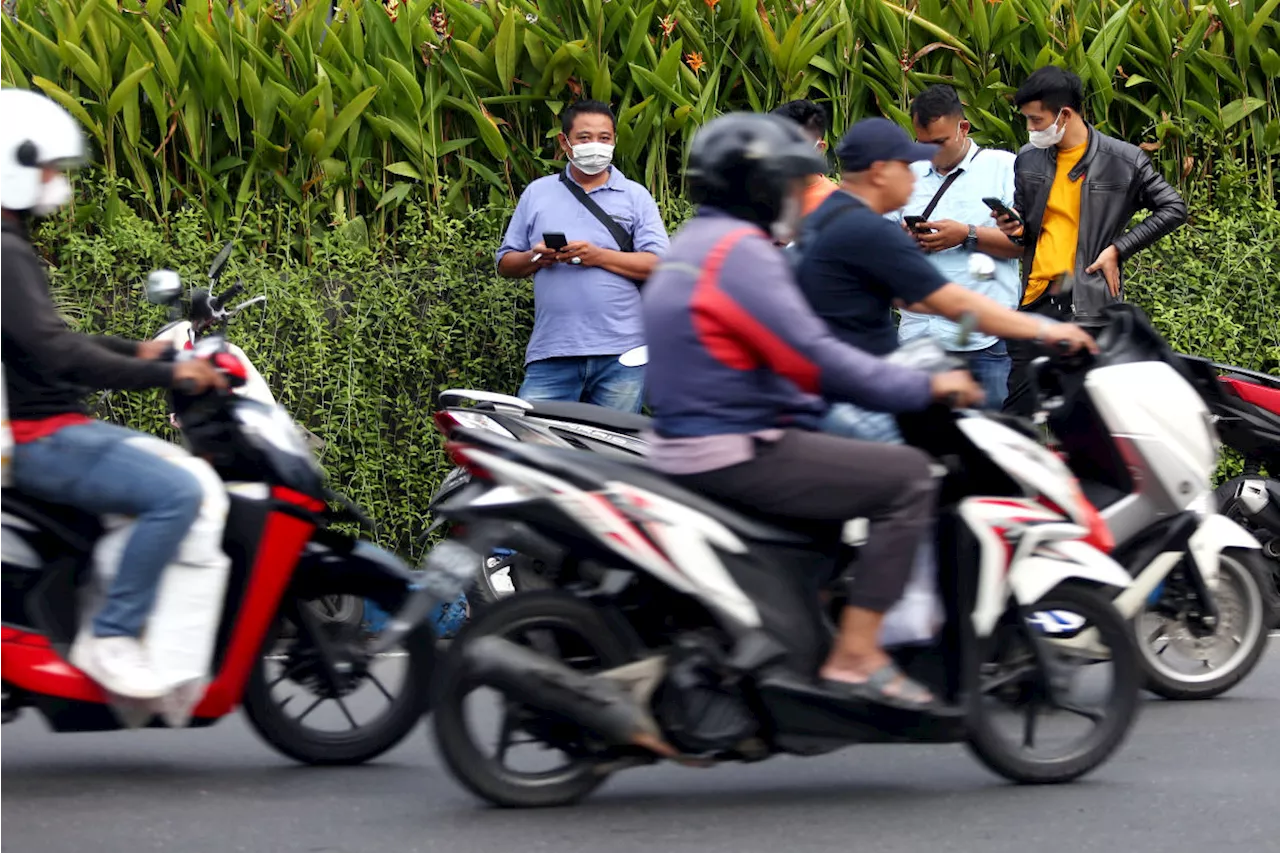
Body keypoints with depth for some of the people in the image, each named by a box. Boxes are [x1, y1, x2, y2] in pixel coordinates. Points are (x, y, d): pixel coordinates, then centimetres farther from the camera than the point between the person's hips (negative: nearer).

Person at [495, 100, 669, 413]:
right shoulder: (537, 194, 15)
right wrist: (534, 259, -7)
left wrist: (599, 257, -12)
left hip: (620, 353, -1)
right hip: (551, 352, 1)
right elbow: (505, 263, 16)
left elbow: (660, 265, -2)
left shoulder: (636, 197, 9)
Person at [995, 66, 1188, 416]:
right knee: (1017, 410, 1)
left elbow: (1173, 209, 3)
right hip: (1036, 299, 4)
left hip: (1090, 304, -4)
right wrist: (1014, 228, -1)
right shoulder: (1028, 160, 11)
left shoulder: (1123, 161, -2)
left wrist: (1118, 249, -4)